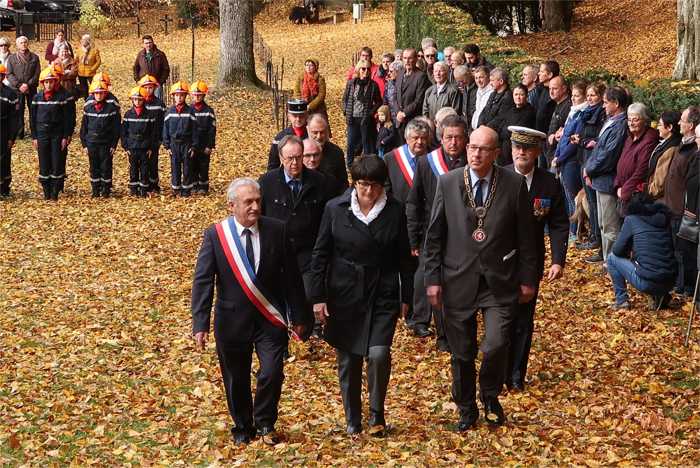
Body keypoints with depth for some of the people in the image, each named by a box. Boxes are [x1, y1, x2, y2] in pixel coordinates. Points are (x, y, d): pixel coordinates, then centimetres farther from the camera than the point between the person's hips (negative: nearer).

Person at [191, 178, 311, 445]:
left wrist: (299, 316, 4)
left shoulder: (277, 230, -4)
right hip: (232, 321, 0)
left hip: (270, 320, 0)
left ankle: (265, 424, 15)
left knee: (272, 373, -11)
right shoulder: (215, 235, -8)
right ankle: (243, 428, 34)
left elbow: (291, 276, 2)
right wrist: (200, 324, -17)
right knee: (236, 380, 11)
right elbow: (202, 281, -10)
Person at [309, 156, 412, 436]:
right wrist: (318, 297, -3)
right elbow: (320, 255, 1)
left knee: (379, 354, -15)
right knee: (348, 360, 7)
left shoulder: (394, 211, 0)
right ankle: (353, 421, 22)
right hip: (344, 295, 1)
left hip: (383, 296, -1)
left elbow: (403, 258, 6)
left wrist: (405, 297, 6)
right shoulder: (335, 209, -2)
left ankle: (377, 413, 7)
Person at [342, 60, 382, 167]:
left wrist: (371, 113, -8)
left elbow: (378, 102, 2)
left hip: (366, 119, -2)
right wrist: (346, 112, -1)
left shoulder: (373, 85, -5)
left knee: (367, 144, 5)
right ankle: (349, 166, 21)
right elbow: (345, 99, 10)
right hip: (353, 118, 2)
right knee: (351, 143, 9)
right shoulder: (351, 83, 1)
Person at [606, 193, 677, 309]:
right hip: (669, 283, 5)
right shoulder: (664, 218, 14)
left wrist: (630, 253, 27)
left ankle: (622, 301, 13)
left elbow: (617, 250, 5)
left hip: (646, 283, -5)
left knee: (612, 258, 16)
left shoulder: (631, 219, 2)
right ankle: (660, 296, 15)